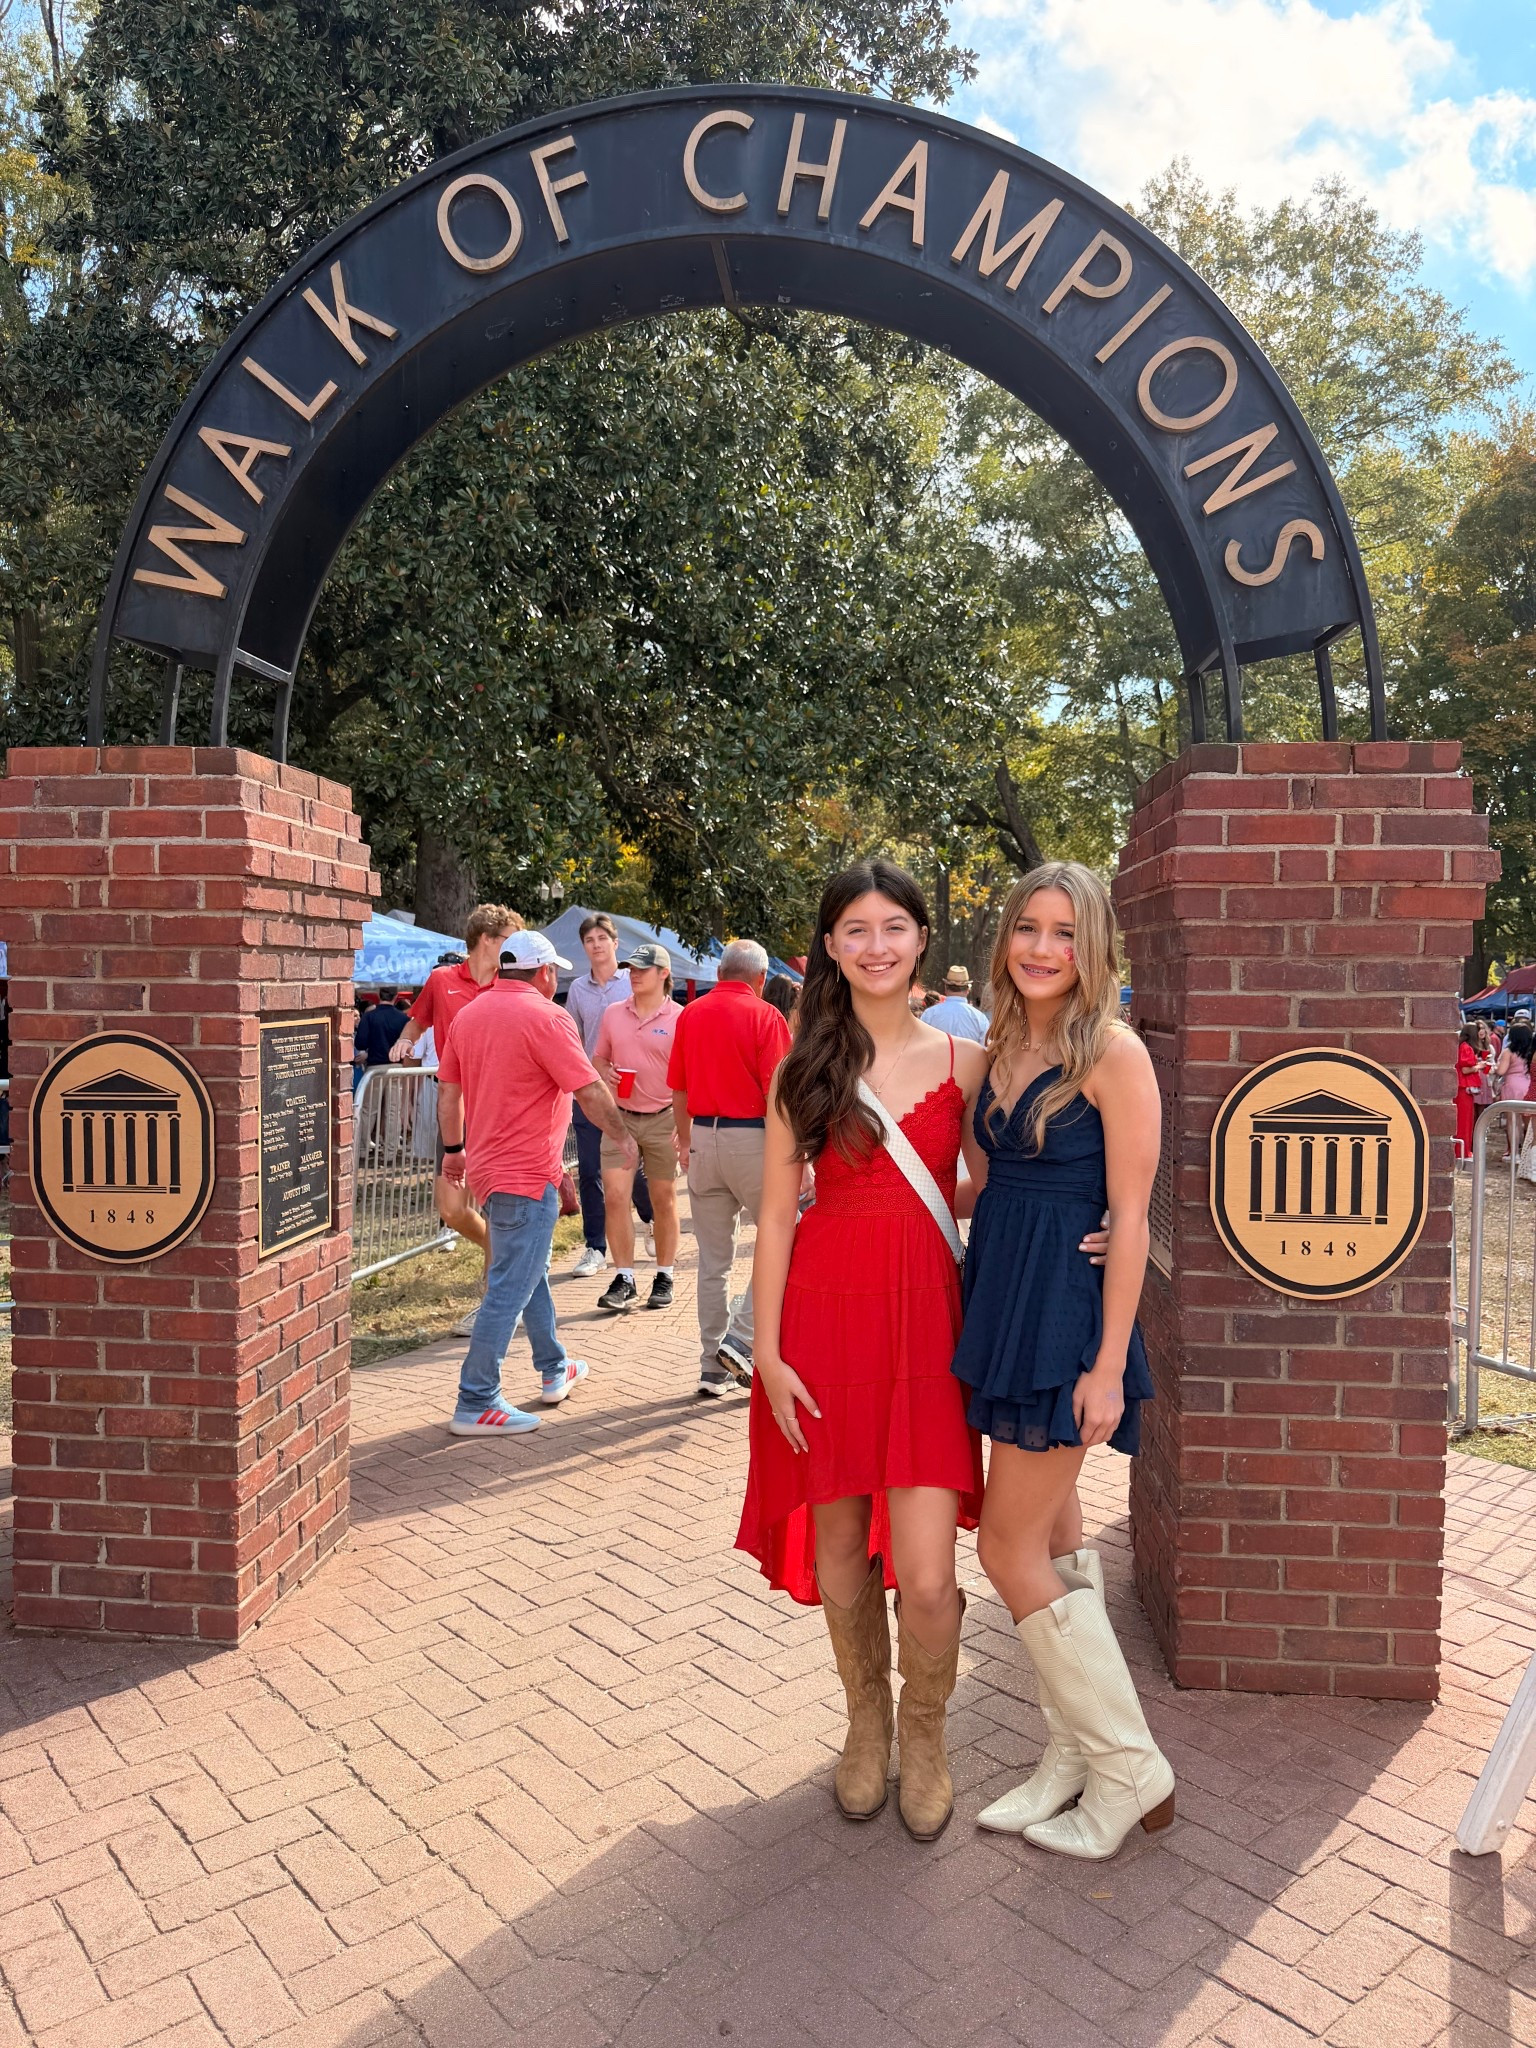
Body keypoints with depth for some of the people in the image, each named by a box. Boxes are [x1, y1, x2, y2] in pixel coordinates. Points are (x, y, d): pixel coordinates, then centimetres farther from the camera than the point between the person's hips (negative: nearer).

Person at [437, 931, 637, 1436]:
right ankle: (476, 1404, 1)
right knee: (509, 1290, -3)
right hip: (526, 1175, -9)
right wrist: (623, 1138, -3)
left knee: (530, 1270, 22)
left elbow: (448, 1091, 12)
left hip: (486, 1166, 9)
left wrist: (454, 1148, 22)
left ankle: (554, 1370, 35)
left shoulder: (468, 1016, 8)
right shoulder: (545, 1017, -15)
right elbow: (590, 1091, -16)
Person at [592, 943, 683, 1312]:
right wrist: (605, 1072, -8)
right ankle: (623, 1280, 3)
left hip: (663, 1119, -3)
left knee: (664, 1200, 8)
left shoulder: (679, 1019, -6)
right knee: (614, 1197, -5)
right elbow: (598, 1058, 16)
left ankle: (664, 1278, 20)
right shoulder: (613, 1013, 6)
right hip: (620, 1116, 3)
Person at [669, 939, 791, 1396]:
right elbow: (776, 1093, -13)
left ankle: (712, 1367, 17)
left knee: (713, 1258, 11)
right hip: (751, 1138, -5)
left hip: (703, 1137, 5)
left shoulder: (690, 1014, 7)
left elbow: (678, 1090, 11)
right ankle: (740, 1339, -1)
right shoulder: (765, 1016, -7)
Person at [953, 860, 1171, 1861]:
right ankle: (1076, 1759, 30)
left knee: (1011, 1548, -2)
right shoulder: (1004, 1048, 9)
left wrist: (1109, 1364, -17)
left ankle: (1131, 1772, 15)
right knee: (1055, 1540, 16)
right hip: (1003, 1301, 8)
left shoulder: (1113, 1052, -13)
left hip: (1067, 1311, -8)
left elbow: (1129, 1216, -15)